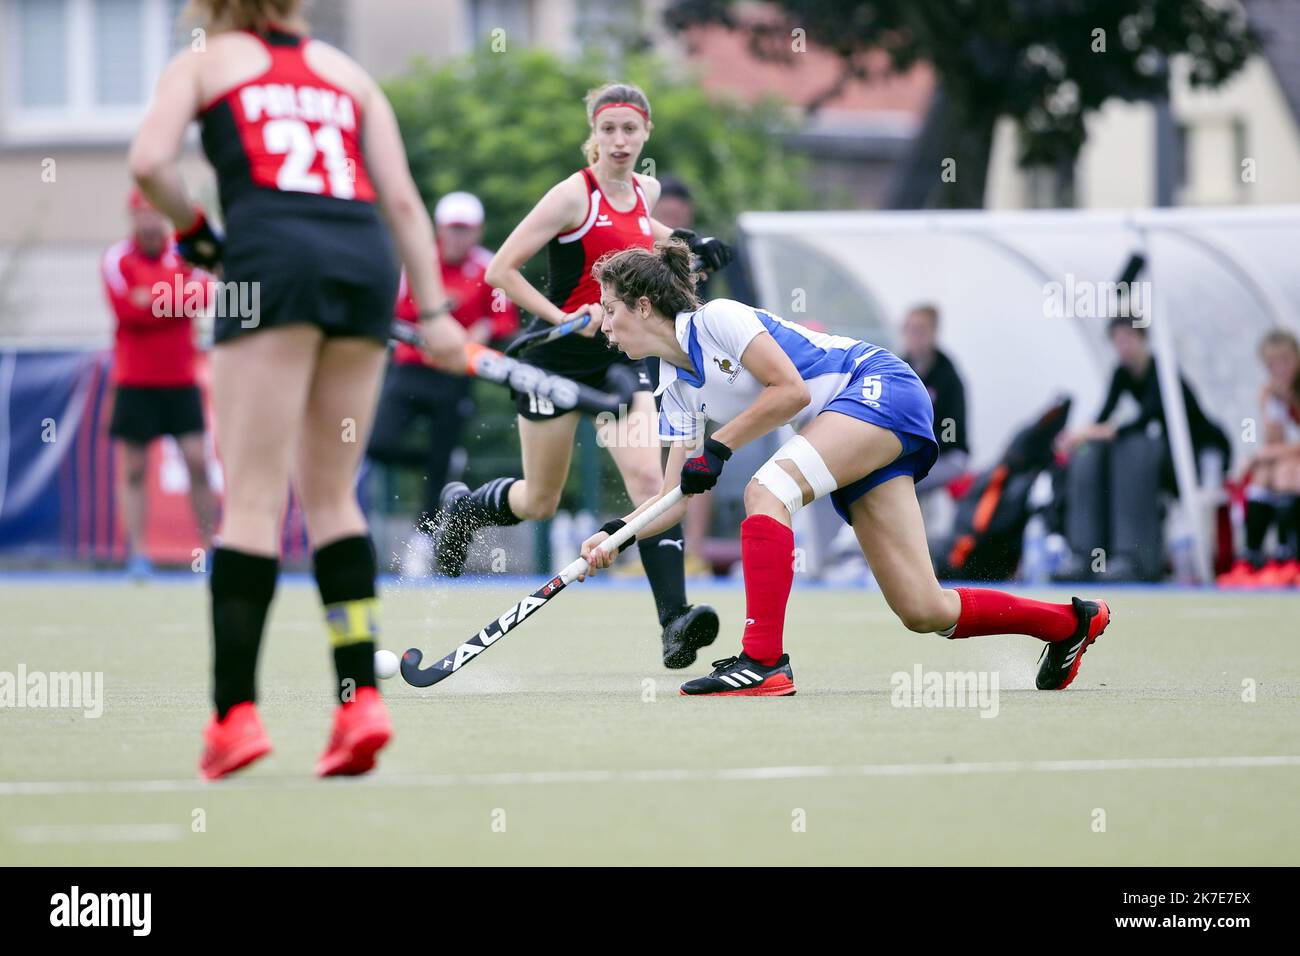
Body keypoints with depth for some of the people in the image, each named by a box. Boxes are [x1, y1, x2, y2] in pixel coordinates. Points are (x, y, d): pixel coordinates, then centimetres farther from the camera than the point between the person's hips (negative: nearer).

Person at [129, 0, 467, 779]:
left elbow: (149, 163, -1)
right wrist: (433, 312, 14)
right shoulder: (346, 71, 26)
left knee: (253, 499, -4)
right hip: (368, 255, 4)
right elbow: (401, 197, 17)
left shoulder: (202, 63, 16)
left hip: (272, 253, -4)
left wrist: (194, 232, 14)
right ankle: (361, 699, 3)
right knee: (332, 494, 12)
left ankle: (235, 711, -9)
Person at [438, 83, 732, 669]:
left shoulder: (645, 191, 5)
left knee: (647, 477, -16)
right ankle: (461, 506, 43)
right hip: (558, 356, -5)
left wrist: (683, 245, 15)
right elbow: (500, 270, -16)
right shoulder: (574, 195, -15)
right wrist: (563, 317, -22)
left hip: (619, 356, 5)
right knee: (540, 503, 9)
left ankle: (674, 620, -24)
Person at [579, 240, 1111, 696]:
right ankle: (1070, 622, 18)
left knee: (767, 489, -28)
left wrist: (718, 448, -15)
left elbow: (791, 389, -18)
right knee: (923, 612, 0)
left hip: (881, 388, -8)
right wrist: (616, 534, -4)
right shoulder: (678, 389, 12)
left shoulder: (716, 318, -11)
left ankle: (763, 661, -33)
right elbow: (673, 498, 11)